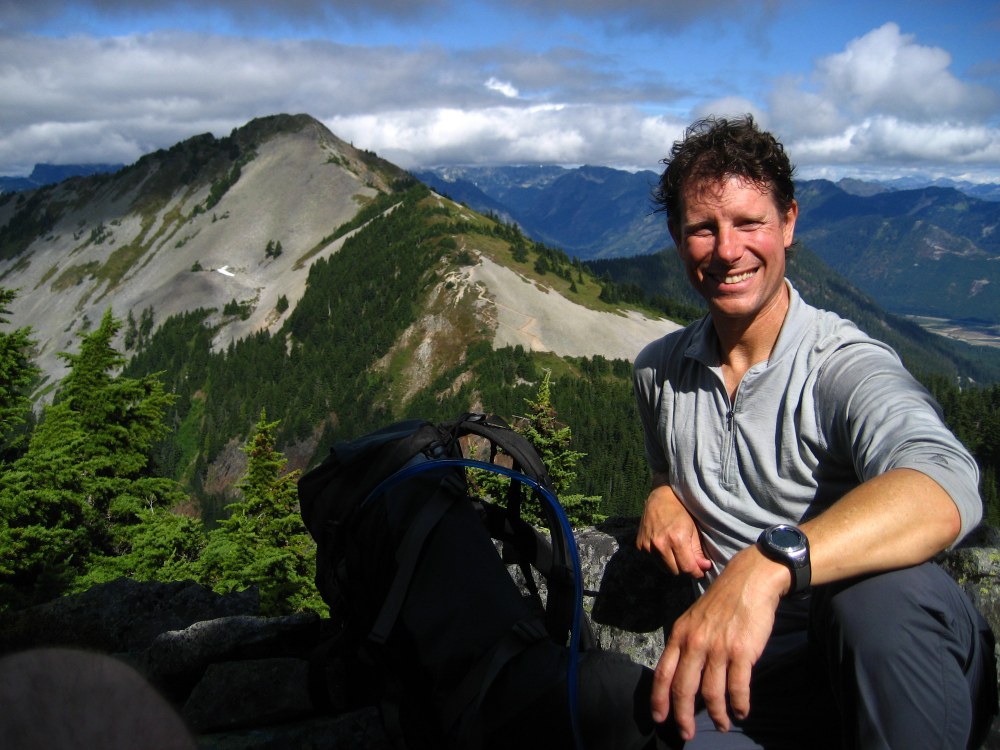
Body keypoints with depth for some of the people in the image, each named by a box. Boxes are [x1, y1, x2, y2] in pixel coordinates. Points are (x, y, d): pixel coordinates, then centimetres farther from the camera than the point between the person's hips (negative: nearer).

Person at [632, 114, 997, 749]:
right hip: (737, 667, 3)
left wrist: (768, 564, -49)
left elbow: (945, 490, -34)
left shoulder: (846, 365, -13)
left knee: (880, 590, -37)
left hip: (880, 664, -3)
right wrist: (663, 495, 2)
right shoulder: (658, 370, 7)